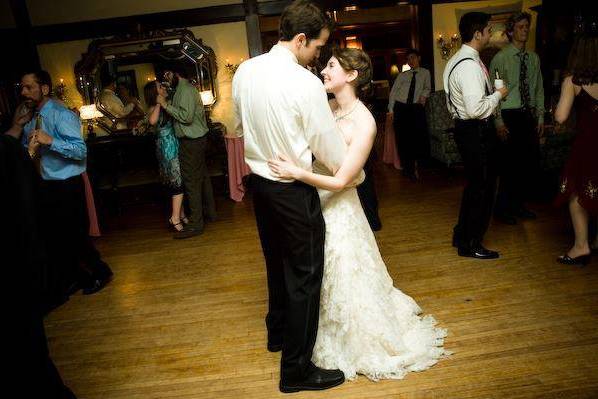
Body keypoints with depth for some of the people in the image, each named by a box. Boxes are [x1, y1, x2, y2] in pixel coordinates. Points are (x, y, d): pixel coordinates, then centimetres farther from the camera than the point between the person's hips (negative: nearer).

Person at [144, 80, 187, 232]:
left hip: (176, 145, 7)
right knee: (178, 181, -7)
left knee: (179, 181, 13)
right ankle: (175, 218, 0)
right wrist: (159, 102, -23)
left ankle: (181, 214, 23)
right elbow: (152, 121, -31)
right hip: (168, 146, -7)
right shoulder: (153, 108, -10)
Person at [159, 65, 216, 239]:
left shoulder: (185, 89, -14)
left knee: (192, 182, -7)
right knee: (202, 177, 17)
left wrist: (166, 105, -18)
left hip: (191, 142, -10)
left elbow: (186, 116, -25)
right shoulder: (186, 88, 18)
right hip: (198, 138, 10)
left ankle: (195, 224, -2)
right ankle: (209, 212, 29)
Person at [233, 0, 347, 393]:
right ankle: (296, 369, 19)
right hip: (293, 190, -8)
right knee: (305, 276, 6)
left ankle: (278, 333, 47)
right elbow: (332, 150, -14)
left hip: (259, 181, 8)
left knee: (277, 262, 25)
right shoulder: (307, 84, -21)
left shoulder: (245, 71, 0)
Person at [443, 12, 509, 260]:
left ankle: (461, 236, 33)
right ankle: (470, 245, 14)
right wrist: (498, 95, -13)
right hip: (477, 131, -11)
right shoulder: (470, 65, -21)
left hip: (464, 127, 11)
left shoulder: (456, 60, 12)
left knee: (475, 184, 21)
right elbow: (476, 108, -27)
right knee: (482, 187, 1)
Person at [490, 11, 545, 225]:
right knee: (510, 165, -3)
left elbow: (539, 90, 14)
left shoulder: (534, 58, 11)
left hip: (529, 116, 6)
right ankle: (502, 209, 14)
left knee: (531, 163, 8)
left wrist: (540, 117, 8)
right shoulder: (500, 58, -6)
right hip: (509, 116, -6)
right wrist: (499, 122, -13)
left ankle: (518, 205, 25)